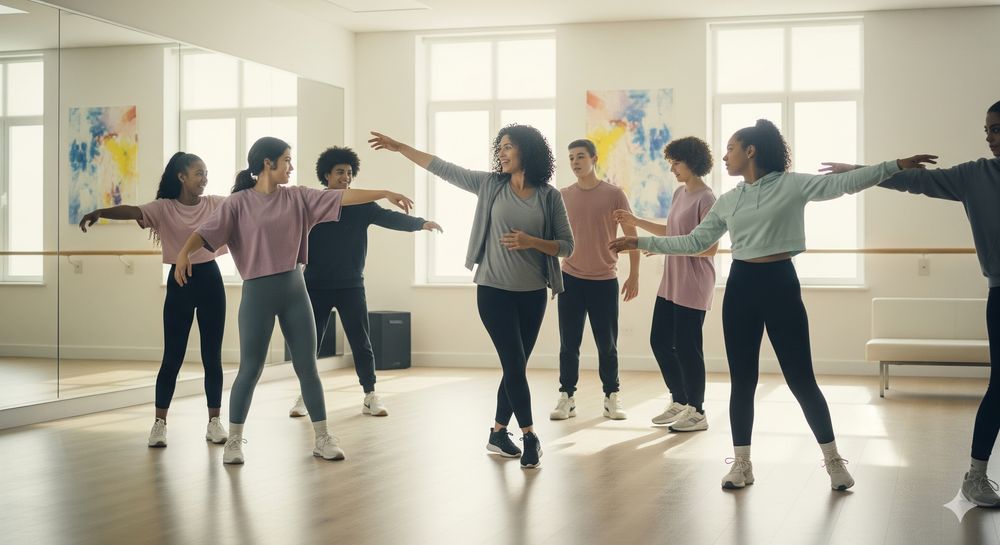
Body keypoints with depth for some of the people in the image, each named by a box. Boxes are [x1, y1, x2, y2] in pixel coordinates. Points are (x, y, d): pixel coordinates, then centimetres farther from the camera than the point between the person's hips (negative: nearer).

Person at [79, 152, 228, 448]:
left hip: (210, 280, 2)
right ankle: (159, 423, 10)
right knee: (172, 356, 1)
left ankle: (214, 421, 16)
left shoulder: (214, 203, 4)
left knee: (212, 356, 7)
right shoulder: (164, 207, -6)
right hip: (179, 282, -2)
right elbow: (132, 211, -23)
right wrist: (99, 212, -40)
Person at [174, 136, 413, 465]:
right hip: (257, 292, -4)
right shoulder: (238, 202, -3)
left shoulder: (297, 197, 7)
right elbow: (207, 232, -14)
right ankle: (234, 440, 15)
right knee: (250, 369, 1)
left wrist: (384, 194, -2)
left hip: (294, 289, 4)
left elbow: (342, 197, 3)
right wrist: (185, 251, -33)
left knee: (307, 367, 7)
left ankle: (323, 438, 15)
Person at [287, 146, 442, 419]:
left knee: (361, 343, 1)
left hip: (351, 286, 0)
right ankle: (305, 396, 18)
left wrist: (420, 222, -29)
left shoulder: (361, 205, 1)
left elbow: (389, 217, -13)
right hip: (316, 286, 0)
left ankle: (370, 397, 10)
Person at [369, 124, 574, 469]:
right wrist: (399, 147, 1)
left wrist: (531, 242, -18)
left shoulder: (549, 196, -1)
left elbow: (566, 246, -1)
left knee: (515, 366, 10)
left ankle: (498, 433, 24)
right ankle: (530, 437, 2)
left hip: (532, 294, 2)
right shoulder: (490, 184, -1)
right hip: (494, 290, -2)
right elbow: (443, 169, 1)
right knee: (515, 364, -7)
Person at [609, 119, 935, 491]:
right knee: (742, 379, 6)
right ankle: (742, 463, 16)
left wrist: (895, 166, -21)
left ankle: (833, 460, 13)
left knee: (801, 378, -1)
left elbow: (845, 183, -11)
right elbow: (694, 242, 14)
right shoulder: (727, 201, 10)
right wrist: (641, 242, 11)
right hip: (740, 287, 4)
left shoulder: (792, 185, -3)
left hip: (780, 284, -4)